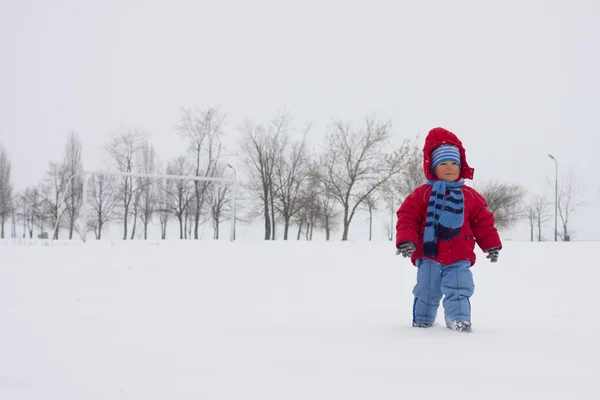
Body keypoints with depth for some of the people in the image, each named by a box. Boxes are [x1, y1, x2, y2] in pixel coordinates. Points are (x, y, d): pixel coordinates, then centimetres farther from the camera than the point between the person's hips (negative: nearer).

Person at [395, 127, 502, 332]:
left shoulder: (470, 196, 7)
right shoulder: (422, 194, -1)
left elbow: (483, 222, 11)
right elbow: (407, 216, -5)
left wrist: (492, 244, 4)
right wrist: (405, 240, -19)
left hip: (459, 259, 1)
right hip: (429, 256, -1)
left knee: (459, 291, -8)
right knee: (426, 291, 9)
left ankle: (459, 319, -8)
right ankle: (422, 319, 27)